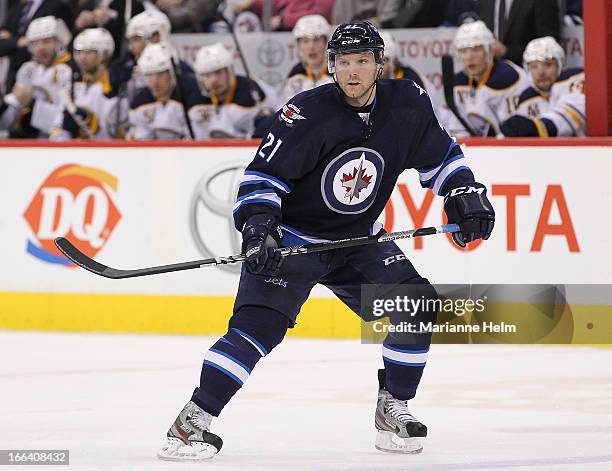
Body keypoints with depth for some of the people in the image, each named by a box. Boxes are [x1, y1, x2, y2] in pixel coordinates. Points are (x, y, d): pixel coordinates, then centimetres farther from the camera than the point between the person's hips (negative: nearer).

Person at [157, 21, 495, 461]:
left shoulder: (407, 104, -7)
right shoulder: (307, 113, -21)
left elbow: (440, 155, 9)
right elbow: (263, 174, -19)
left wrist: (465, 194, -4)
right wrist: (258, 223, -33)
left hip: (359, 238, 5)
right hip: (290, 237, -5)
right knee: (258, 323, -22)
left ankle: (393, 408, 11)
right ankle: (193, 421, -19)